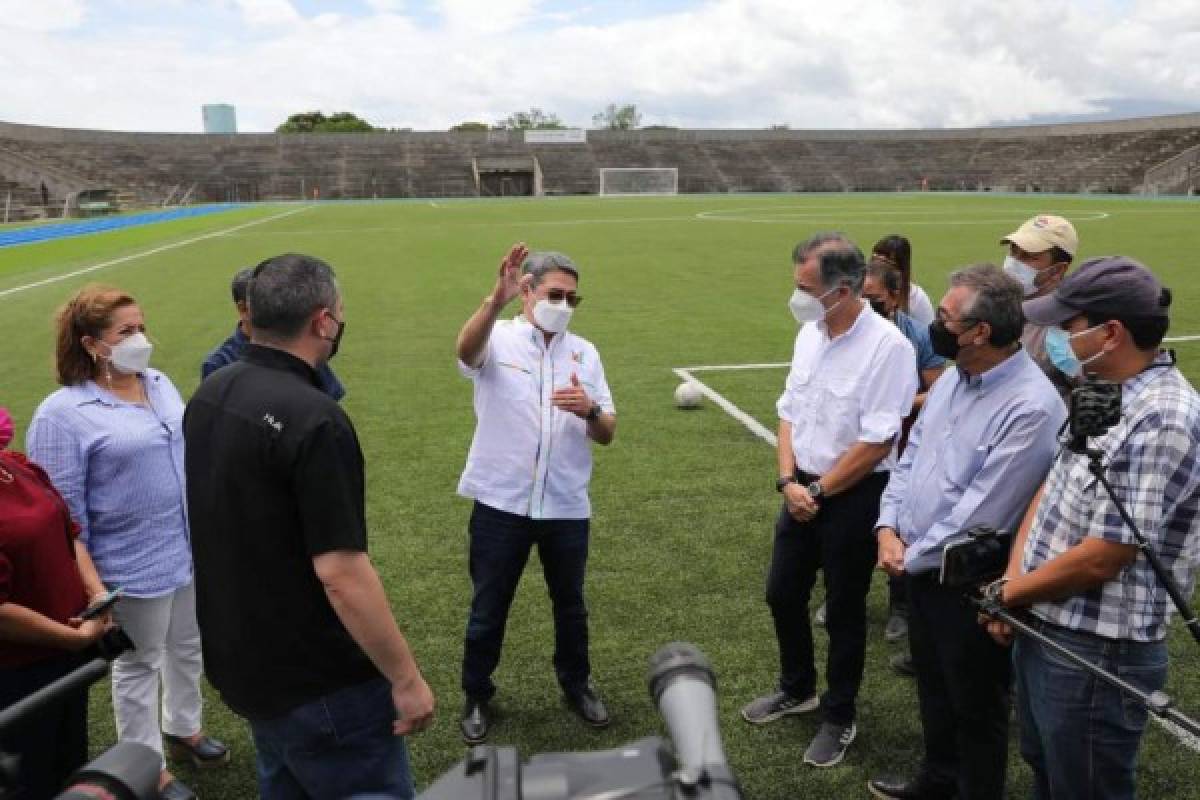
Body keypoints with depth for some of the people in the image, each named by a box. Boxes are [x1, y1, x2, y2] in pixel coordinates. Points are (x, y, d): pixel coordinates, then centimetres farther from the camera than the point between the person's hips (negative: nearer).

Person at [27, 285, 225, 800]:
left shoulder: (159, 383, 4)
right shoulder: (62, 414, -18)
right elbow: (60, 512, -16)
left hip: (192, 552, 6)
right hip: (135, 567, -6)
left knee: (188, 648, 22)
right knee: (138, 666, 12)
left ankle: (182, 729, 45)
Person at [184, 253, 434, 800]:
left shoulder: (209, 394, 2)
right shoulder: (313, 418, -26)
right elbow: (341, 573, -27)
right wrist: (407, 678, -18)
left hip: (239, 658, 9)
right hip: (317, 679, -9)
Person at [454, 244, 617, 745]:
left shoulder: (584, 353, 4)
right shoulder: (498, 338, -7)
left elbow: (607, 435, 3)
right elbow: (466, 350, -33)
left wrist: (590, 410, -21)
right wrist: (495, 300, -51)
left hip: (567, 506, 3)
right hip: (501, 503, -3)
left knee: (570, 605, 19)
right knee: (488, 608, 12)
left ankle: (576, 684, 41)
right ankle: (477, 696, 33)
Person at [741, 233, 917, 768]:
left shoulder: (887, 346, -20)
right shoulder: (809, 333, 2)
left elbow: (877, 442, -21)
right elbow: (789, 412, 7)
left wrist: (818, 492, -13)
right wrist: (789, 481, -5)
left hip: (854, 496, -7)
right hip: (803, 488, 7)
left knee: (844, 610, 9)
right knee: (783, 595, 17)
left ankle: (839, 719, 29)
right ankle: (797, 690, 41)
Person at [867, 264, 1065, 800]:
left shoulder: (1031, 406, -26)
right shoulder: (952, 378, 2)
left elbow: (980, 513, -25)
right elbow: (910, 458, 9)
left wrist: (912, 557, -14)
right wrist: (888, 528, -5)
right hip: (918, 568, 8)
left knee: (975, 706, 13)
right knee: (932, 685, 26)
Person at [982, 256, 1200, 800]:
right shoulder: (1104, 392, 5)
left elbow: (1101, 558, -25)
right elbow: (1051, 489, 8)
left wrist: (1007, 593, -11)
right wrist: (1012, 582, -4)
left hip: (1097, 653, -9)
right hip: (1042, 628, 9)